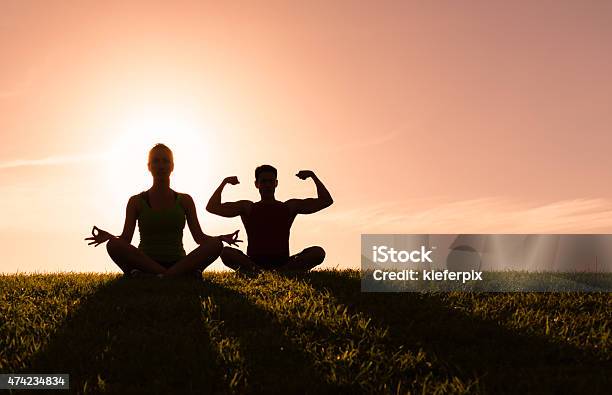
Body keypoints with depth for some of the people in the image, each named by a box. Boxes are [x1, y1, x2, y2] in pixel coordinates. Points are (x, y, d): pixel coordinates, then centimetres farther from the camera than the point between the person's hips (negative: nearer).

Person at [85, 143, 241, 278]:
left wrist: (220, 238, -14)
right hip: (145, 263, -1)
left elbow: (199, 236, 6)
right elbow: (125, 239, 1)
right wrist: (108, 236, -21)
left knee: (215, 245, -26)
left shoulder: (184, 201, 13)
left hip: (179, 263, 1)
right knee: (113, 245, -30)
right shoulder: (136, 201, 9)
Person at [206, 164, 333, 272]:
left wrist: (313, 176, 5)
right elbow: (211, 207, 11)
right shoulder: (247, 208, 15)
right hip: (253, 262, -1)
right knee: (225, 252, -29)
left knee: (318, 252, -25)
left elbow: (326, 201, 14)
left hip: (283, 263, 1)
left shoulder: (289, 207, 16)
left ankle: (280, 272, -42)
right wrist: (225, 182, 5)